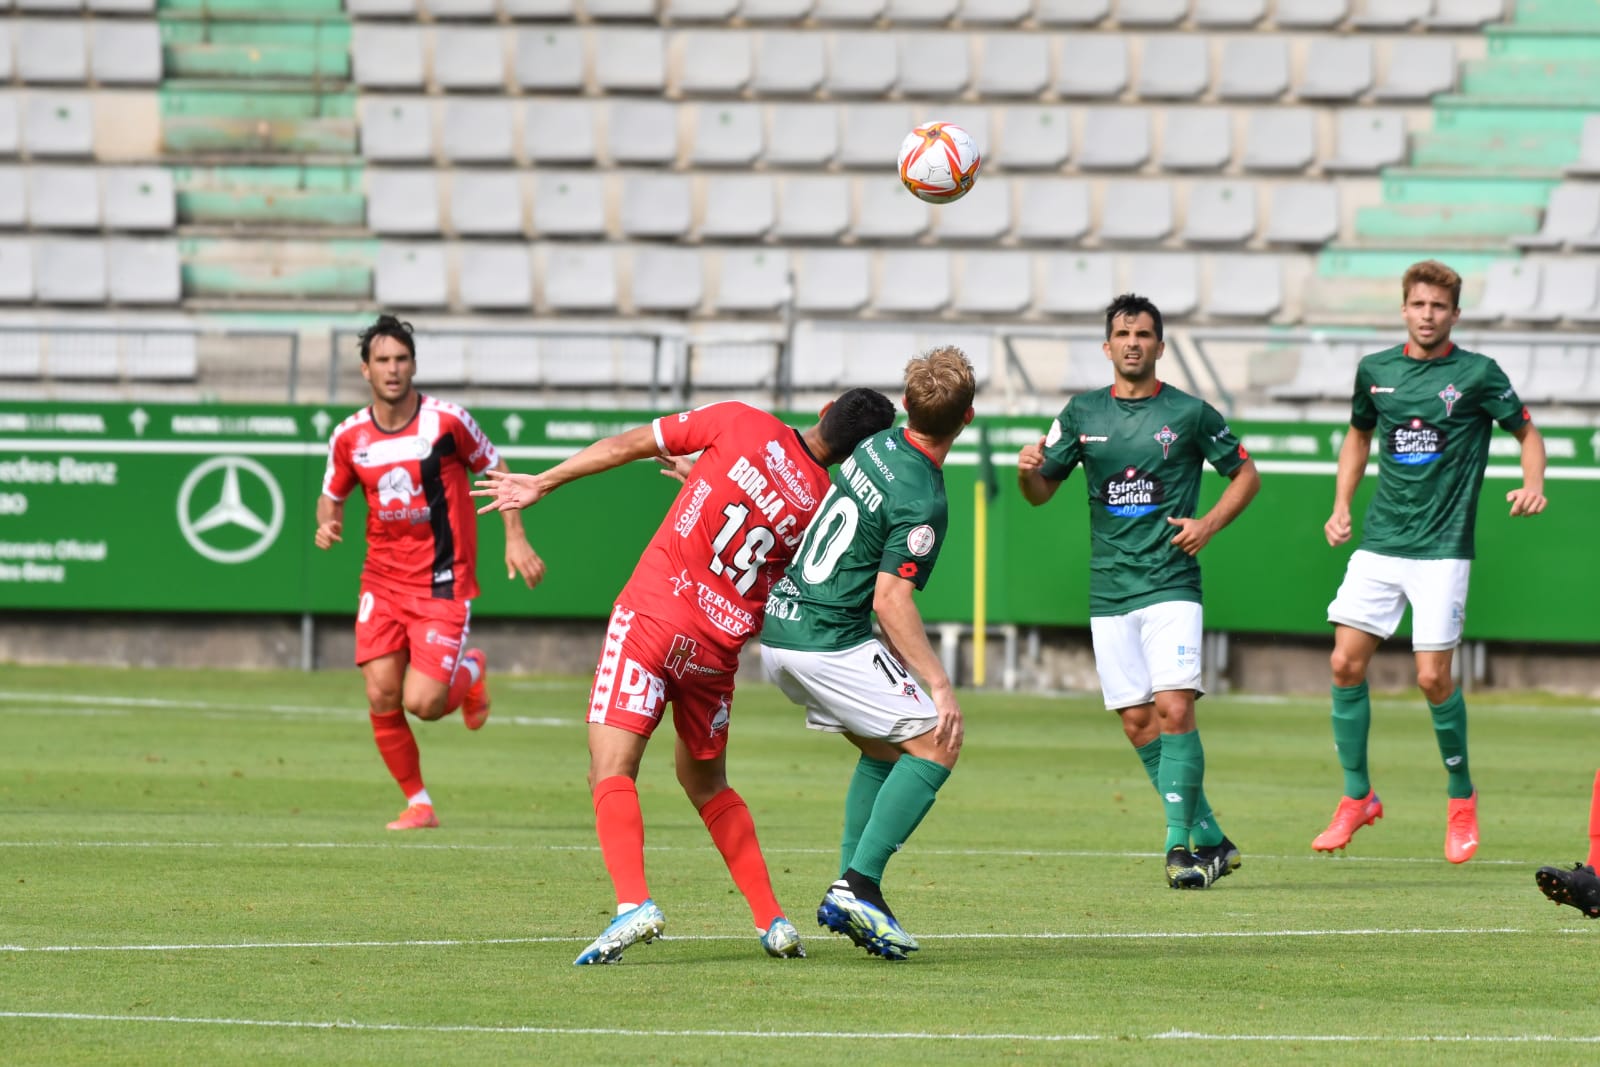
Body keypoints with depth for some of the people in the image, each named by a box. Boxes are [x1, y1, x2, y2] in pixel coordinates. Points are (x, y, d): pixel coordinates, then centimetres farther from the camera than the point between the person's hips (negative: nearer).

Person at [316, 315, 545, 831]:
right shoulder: (350, 436, -1)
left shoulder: (446, 420, -10)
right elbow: (332, 494, 15)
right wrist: (326, 523, -8)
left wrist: (515, 538, -1)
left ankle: (469, 672, 23)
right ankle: (418, 804, 12)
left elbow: (496, 468, 5)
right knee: (381, 699, -7)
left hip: (443, 582, -3)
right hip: (382, 580, 3)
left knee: (422, 703, -13)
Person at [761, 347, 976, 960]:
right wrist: (939, 685, -17)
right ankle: (859, 885, -13)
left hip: (780, 629, 9)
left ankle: (846, 896, 17)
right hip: (830, 643, -9)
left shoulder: (879, 446, 6)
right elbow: (890, 601, -20)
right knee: (934, 745, -4)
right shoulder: (921, 501, -18)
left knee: (884, 747, 22)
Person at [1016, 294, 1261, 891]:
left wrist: (1209, 524, -6)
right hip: (1109, 590, 4)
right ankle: (1209, 840, 12)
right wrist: (1028, 471, -10)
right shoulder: (1082, 414, 8)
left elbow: (1245, 474, 10)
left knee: (1174, 709, -17)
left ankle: (1180, 848, -15)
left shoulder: (1190, 414, 0)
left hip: (1171, 581, -4)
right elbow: (1041, 493, 13)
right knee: (1137, 723, 2)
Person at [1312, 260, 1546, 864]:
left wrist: (1533, 486, -13)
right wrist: (1341, 508, 14)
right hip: (1379, 542, 4)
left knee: (1432, 677, -8)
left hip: (1442, 548, -4)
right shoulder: (1375, 372, 8)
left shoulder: (1477, 374, -3)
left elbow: (1526, 431, 6)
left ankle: (1461, 795, 14)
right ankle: (1356, 798, 9)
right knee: (1346, 663, -4)